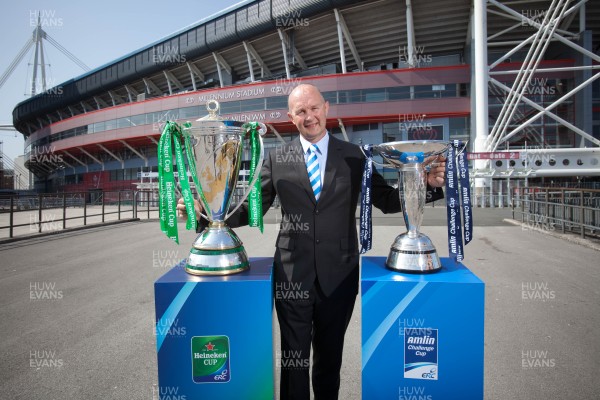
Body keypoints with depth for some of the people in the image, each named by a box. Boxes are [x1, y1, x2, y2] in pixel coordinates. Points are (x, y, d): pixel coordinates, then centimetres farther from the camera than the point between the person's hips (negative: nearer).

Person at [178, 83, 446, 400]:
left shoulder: (354, 156, 3)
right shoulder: (276, 159, 2)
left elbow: (387, 200, 4)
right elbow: (252, 208, 3)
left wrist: (429, 184, -11)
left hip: (338, 275, 1)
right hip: (292, 274, 0)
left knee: (330, 356, 18)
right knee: (293, 358, 12)